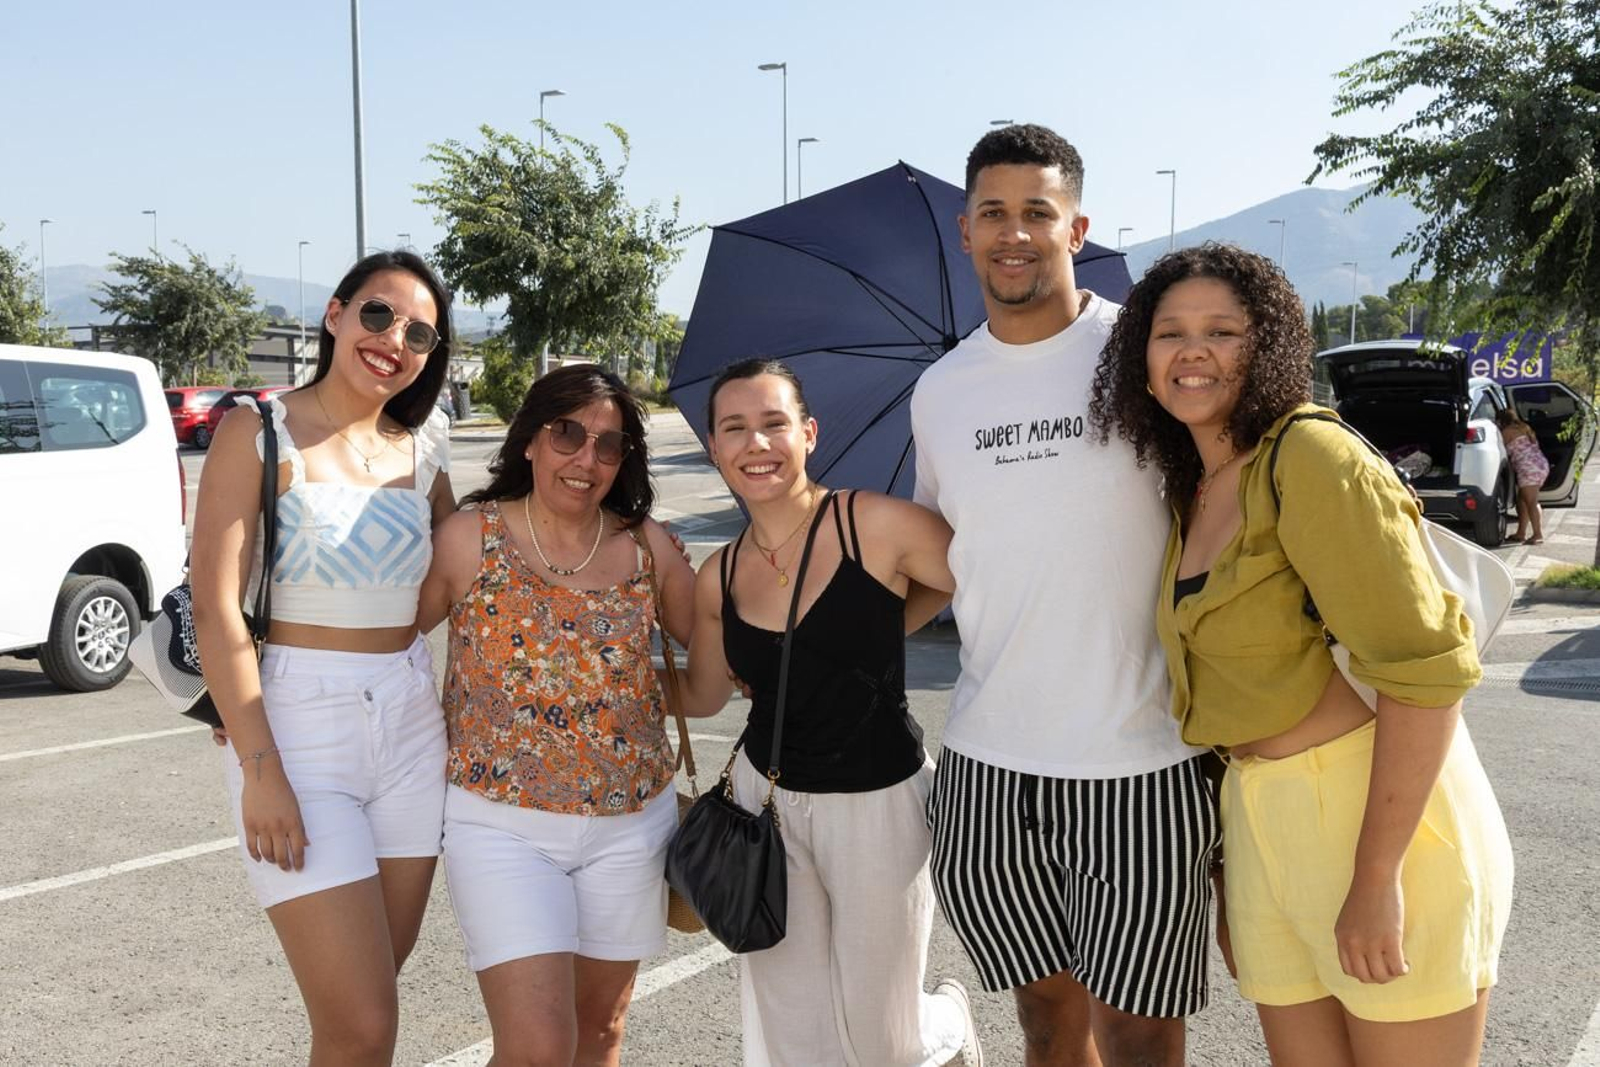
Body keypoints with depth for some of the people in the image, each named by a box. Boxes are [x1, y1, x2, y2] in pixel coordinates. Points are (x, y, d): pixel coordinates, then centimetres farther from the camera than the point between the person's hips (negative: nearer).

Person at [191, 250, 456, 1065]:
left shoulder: (419, 453, 8)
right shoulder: (259, 431, -6)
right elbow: (216, 606, -12)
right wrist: (261, 769, -17)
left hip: (410, 726, 5)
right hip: (298, 726, -5)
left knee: (369, 993, 14)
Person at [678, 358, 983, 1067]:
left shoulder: (877, 525, -16)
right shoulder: (717, 578, 0)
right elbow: (702, 695, 13)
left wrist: (882, 627, -6)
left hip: (879, 802, -4)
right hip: (767, 796, 4)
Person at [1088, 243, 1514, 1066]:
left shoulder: (1311, 457, -13)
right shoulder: (1193, 495, 11)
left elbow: (1426, 666, -19)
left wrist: (1376, 879, -19)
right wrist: (1236, 881, 16)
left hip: (1382, 811, -7)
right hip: (1261, 823, 7)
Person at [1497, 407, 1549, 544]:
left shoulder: (1508, 431, 0)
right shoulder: (1524, 428, 25)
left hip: (1529, 467, -9)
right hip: (1542, 465, 9)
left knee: (1531, 502, -13)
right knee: (1522, 500, 13)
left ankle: (1538, 535, -20)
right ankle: (1521, 533, 14)